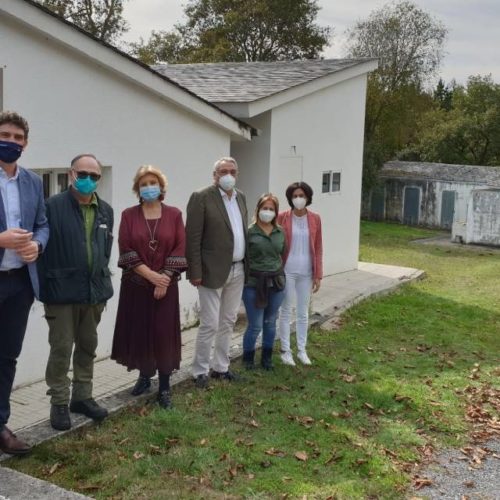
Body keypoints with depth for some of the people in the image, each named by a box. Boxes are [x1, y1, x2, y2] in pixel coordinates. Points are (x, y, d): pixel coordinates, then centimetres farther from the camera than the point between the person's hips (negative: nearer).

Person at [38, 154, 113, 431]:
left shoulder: (105, 210, 9)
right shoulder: (53, 206, -9)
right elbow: (42, 247, -11)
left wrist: (102, 282, 10)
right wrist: (45, 288, -13)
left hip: (94, 291, 6)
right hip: (62, 291, -5)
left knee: (88, 346, 15)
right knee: (61, 349, 3)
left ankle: (82, 397, 29)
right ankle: (59, 403, 16)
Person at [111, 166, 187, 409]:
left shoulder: (174, 215, 2)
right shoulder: (129, 215, 1)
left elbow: (179, 249, -2)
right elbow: (126, 250, -6)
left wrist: (165, 277, -12)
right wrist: (150, 274, -15)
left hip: (165, 285, -1)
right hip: (136, 284, 1)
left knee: (164, 333, -1)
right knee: (138, 332, 7)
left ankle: (164, 387, 6)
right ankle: (144, 376, 26)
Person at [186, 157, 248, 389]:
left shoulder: (241, 197, 11)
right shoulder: (201, 197, -10)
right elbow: (192, 238, -13)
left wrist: (246, 265, 10)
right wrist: (195, 272, -16)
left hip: (238, 270, 7)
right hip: (213, 271, -7)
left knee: (228, 322, 14)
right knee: (209, 324, -2)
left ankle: (220, 367, 26)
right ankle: (200, 371, 12)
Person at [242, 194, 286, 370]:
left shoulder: (280, 232, 6)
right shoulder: (249, 232, -8)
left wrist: (280, 275, 14)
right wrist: (244, 278, -7)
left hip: (276, 282, 4)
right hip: (254, 283, -4)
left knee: (270, 323, 13)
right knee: (255, 325, -1)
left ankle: (267, 357, 28)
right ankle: (248, 357, 19)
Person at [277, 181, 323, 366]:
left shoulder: (315, 219, 1)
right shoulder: (282, 217, -5)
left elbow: (318, 248, 3)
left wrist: (318, 274, 1)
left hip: (306, 272, 2)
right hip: (287, 271, -2)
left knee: (303, 312, 11)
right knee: (286, 310, 5)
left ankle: (302, 350, 22)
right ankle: (285, 350, 15)